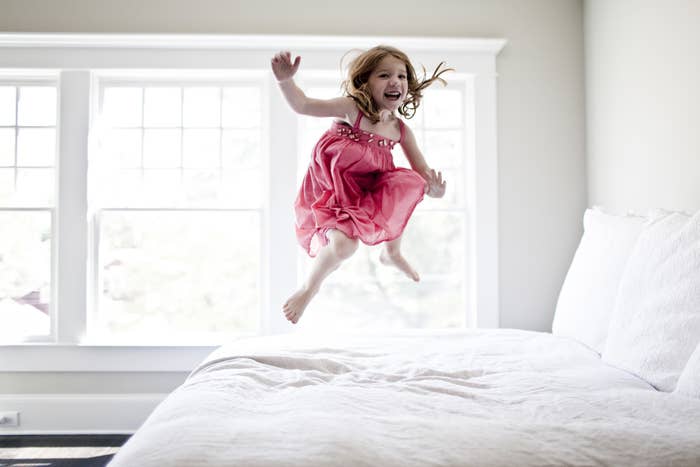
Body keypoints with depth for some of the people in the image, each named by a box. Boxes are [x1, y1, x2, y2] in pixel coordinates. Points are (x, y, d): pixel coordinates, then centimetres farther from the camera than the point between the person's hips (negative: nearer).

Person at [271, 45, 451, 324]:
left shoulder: (401, 131, -1)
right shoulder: (352, 109, -15)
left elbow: (423, 173, 2)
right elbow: (302, 106, -24)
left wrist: (434, 189, -21)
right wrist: (285, 81, -44)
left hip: (367, 196, 5)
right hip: (330, 195, -4)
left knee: (410, 185, -19)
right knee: (343, 245, -30)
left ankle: (392, 253, 4)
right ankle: (309, 288, 5)